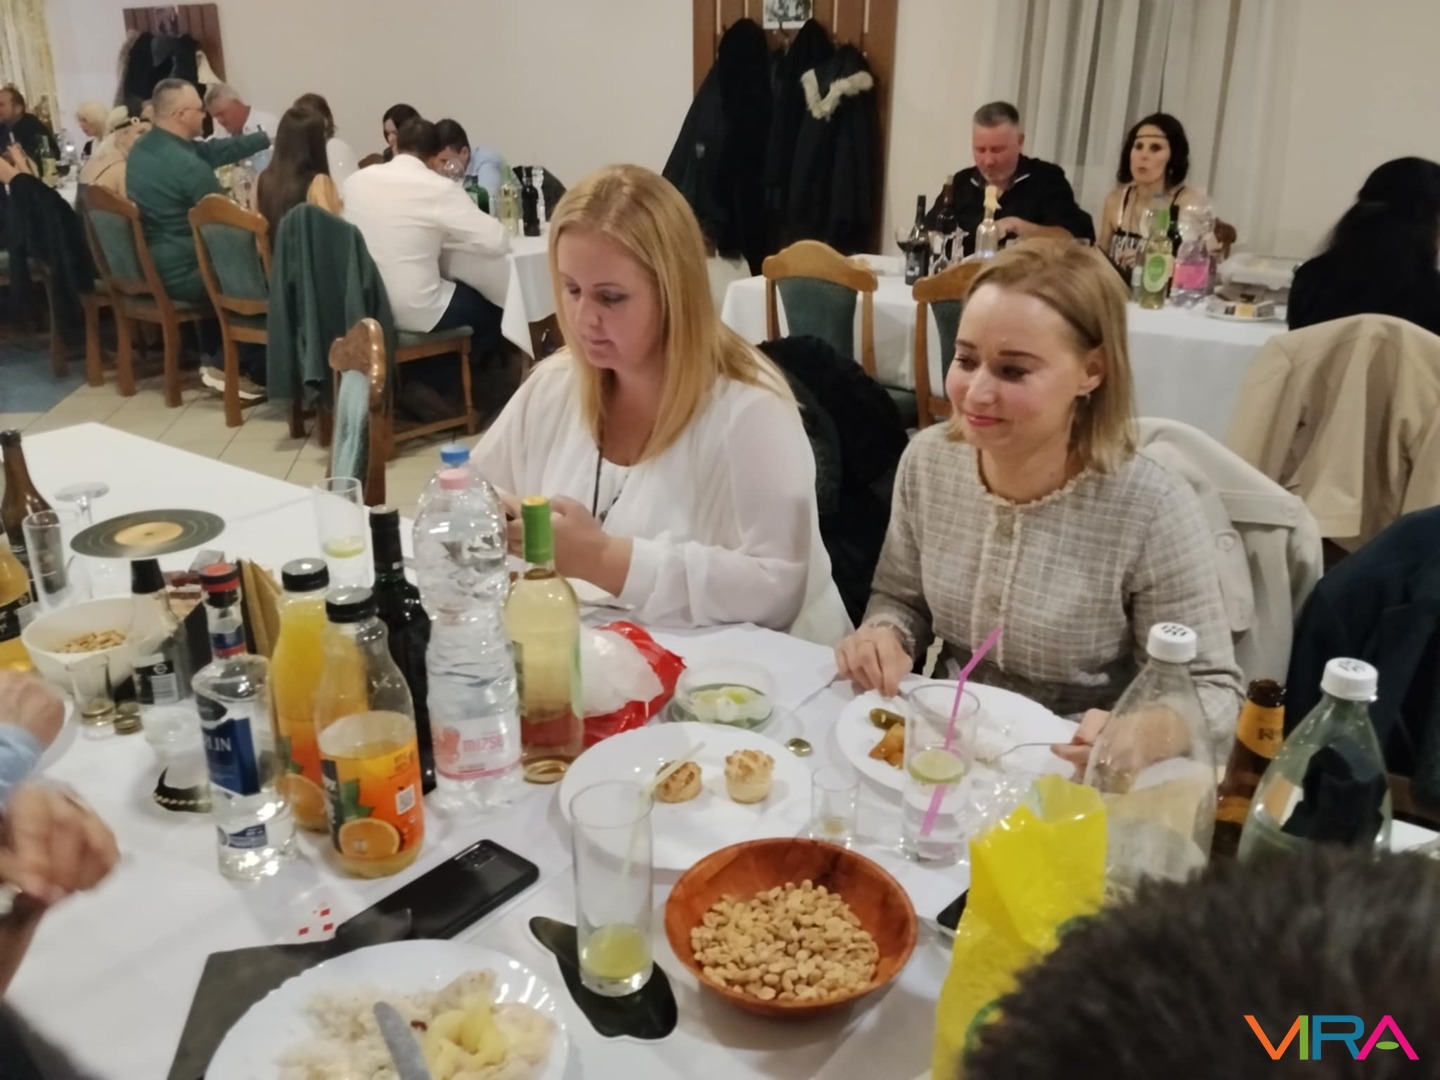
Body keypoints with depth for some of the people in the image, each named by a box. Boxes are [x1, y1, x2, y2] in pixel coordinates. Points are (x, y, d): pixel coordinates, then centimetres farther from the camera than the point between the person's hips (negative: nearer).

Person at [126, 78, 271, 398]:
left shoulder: (143, 146, 4)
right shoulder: (188, 165, -24)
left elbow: (214, 150, 11)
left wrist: (266, 139, 14)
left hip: (147, 266, 9)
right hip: (178, 273, -9)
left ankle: (213, 358, 30)